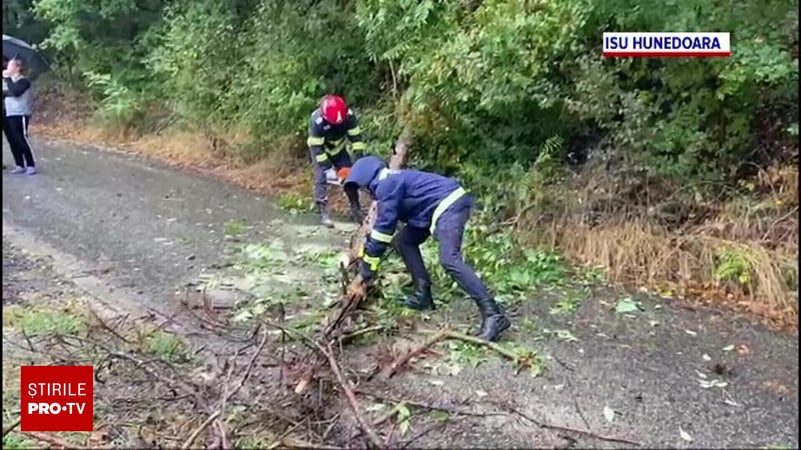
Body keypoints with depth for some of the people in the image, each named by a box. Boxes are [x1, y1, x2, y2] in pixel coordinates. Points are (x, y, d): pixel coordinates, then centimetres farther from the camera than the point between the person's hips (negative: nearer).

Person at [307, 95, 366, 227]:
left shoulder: (349, 116, -28)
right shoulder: (318, 121, -37)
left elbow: (356, 137, -19)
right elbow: (317, 148, -32)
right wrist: (328, 168, -33)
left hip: (338, 148, 4)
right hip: (320, 149, -3)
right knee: (322, 179, -14)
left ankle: (356, 210, 8)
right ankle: (323, 213, -8)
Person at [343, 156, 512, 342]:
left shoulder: (385, 185, -11)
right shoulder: (391, 181, 21)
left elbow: (384, 225, -10)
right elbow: (383, 224, 28)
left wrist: (368, 263, -2)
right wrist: (366, 252, 31)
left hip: (449, 205, -11)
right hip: (442, 207, 11)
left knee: (449, 260, -24)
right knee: (403, 241, 15)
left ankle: (493, 315, -28)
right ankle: (423, 296, 14)